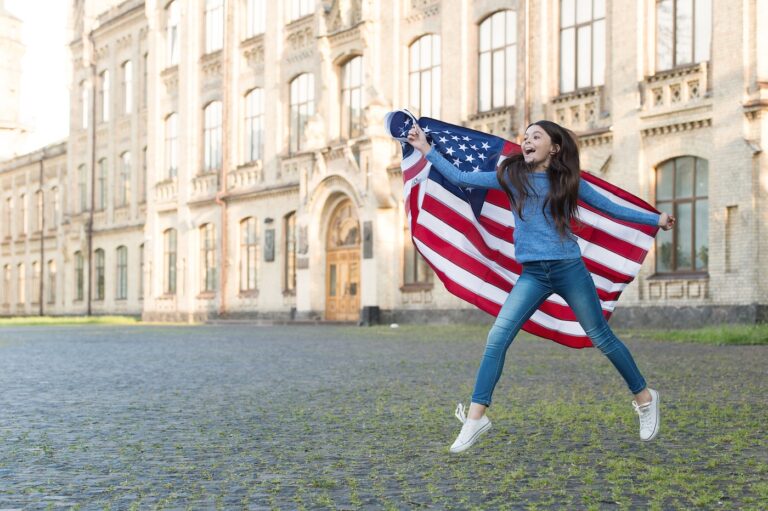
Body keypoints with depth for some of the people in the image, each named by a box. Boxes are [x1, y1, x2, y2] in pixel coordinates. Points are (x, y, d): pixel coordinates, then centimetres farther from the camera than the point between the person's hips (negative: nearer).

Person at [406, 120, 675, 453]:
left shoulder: (568, 181, 3)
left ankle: (645, 397, 27)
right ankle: (475, 417, -4)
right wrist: (427, 150, 2)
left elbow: (612, 209, 12)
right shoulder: (511, 176, 6)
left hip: (569, 270, -2)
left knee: (602, 338, 6)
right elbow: (461, 179, 6)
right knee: (497, 338, -10)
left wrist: (656, 219, 12)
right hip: (532, 275, 2)